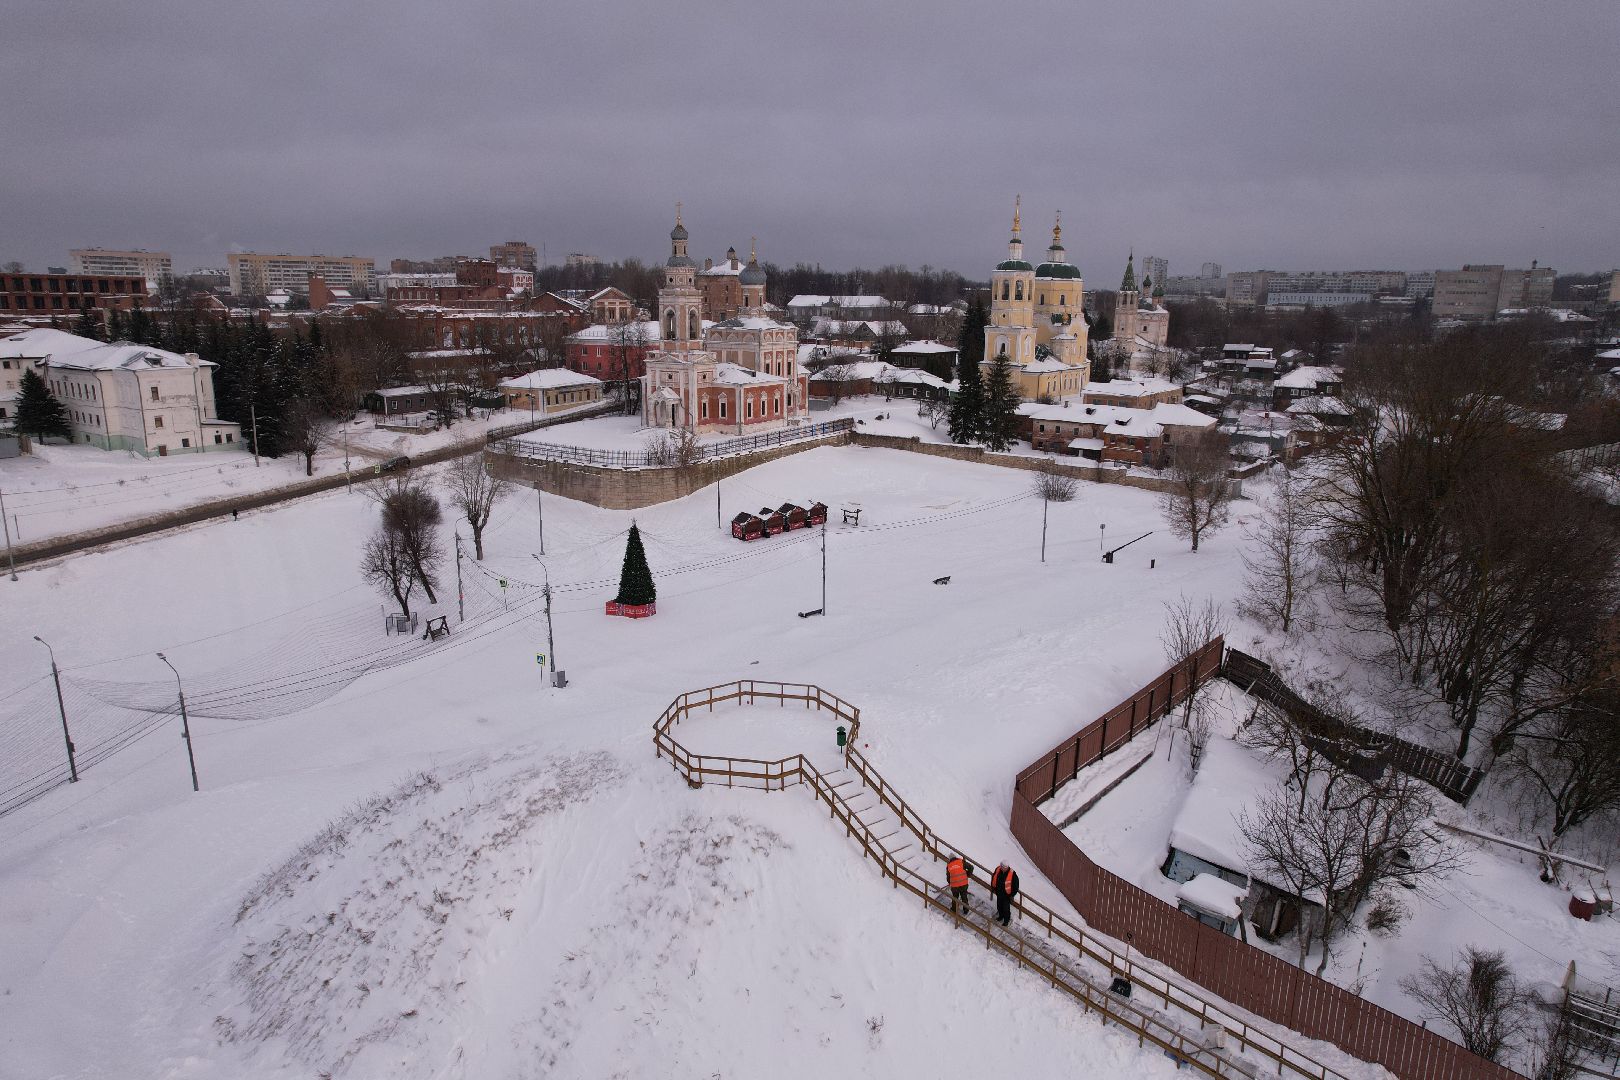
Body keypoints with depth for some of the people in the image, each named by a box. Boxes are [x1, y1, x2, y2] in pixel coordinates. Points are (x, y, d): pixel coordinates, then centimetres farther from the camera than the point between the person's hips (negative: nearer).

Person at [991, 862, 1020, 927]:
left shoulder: (1012, 874, -27)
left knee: (1006, 908, 8)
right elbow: (993, 877, 4)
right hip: (999, 893, 5)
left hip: (1006, 894, -5)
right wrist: (993, 887, 10)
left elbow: (1015, 885, -16)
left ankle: (1006, 920, 31)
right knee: (999, 906, 24)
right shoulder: (998, 870, -15)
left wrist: (1012, 894, -10)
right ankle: (1001, 916, 49)